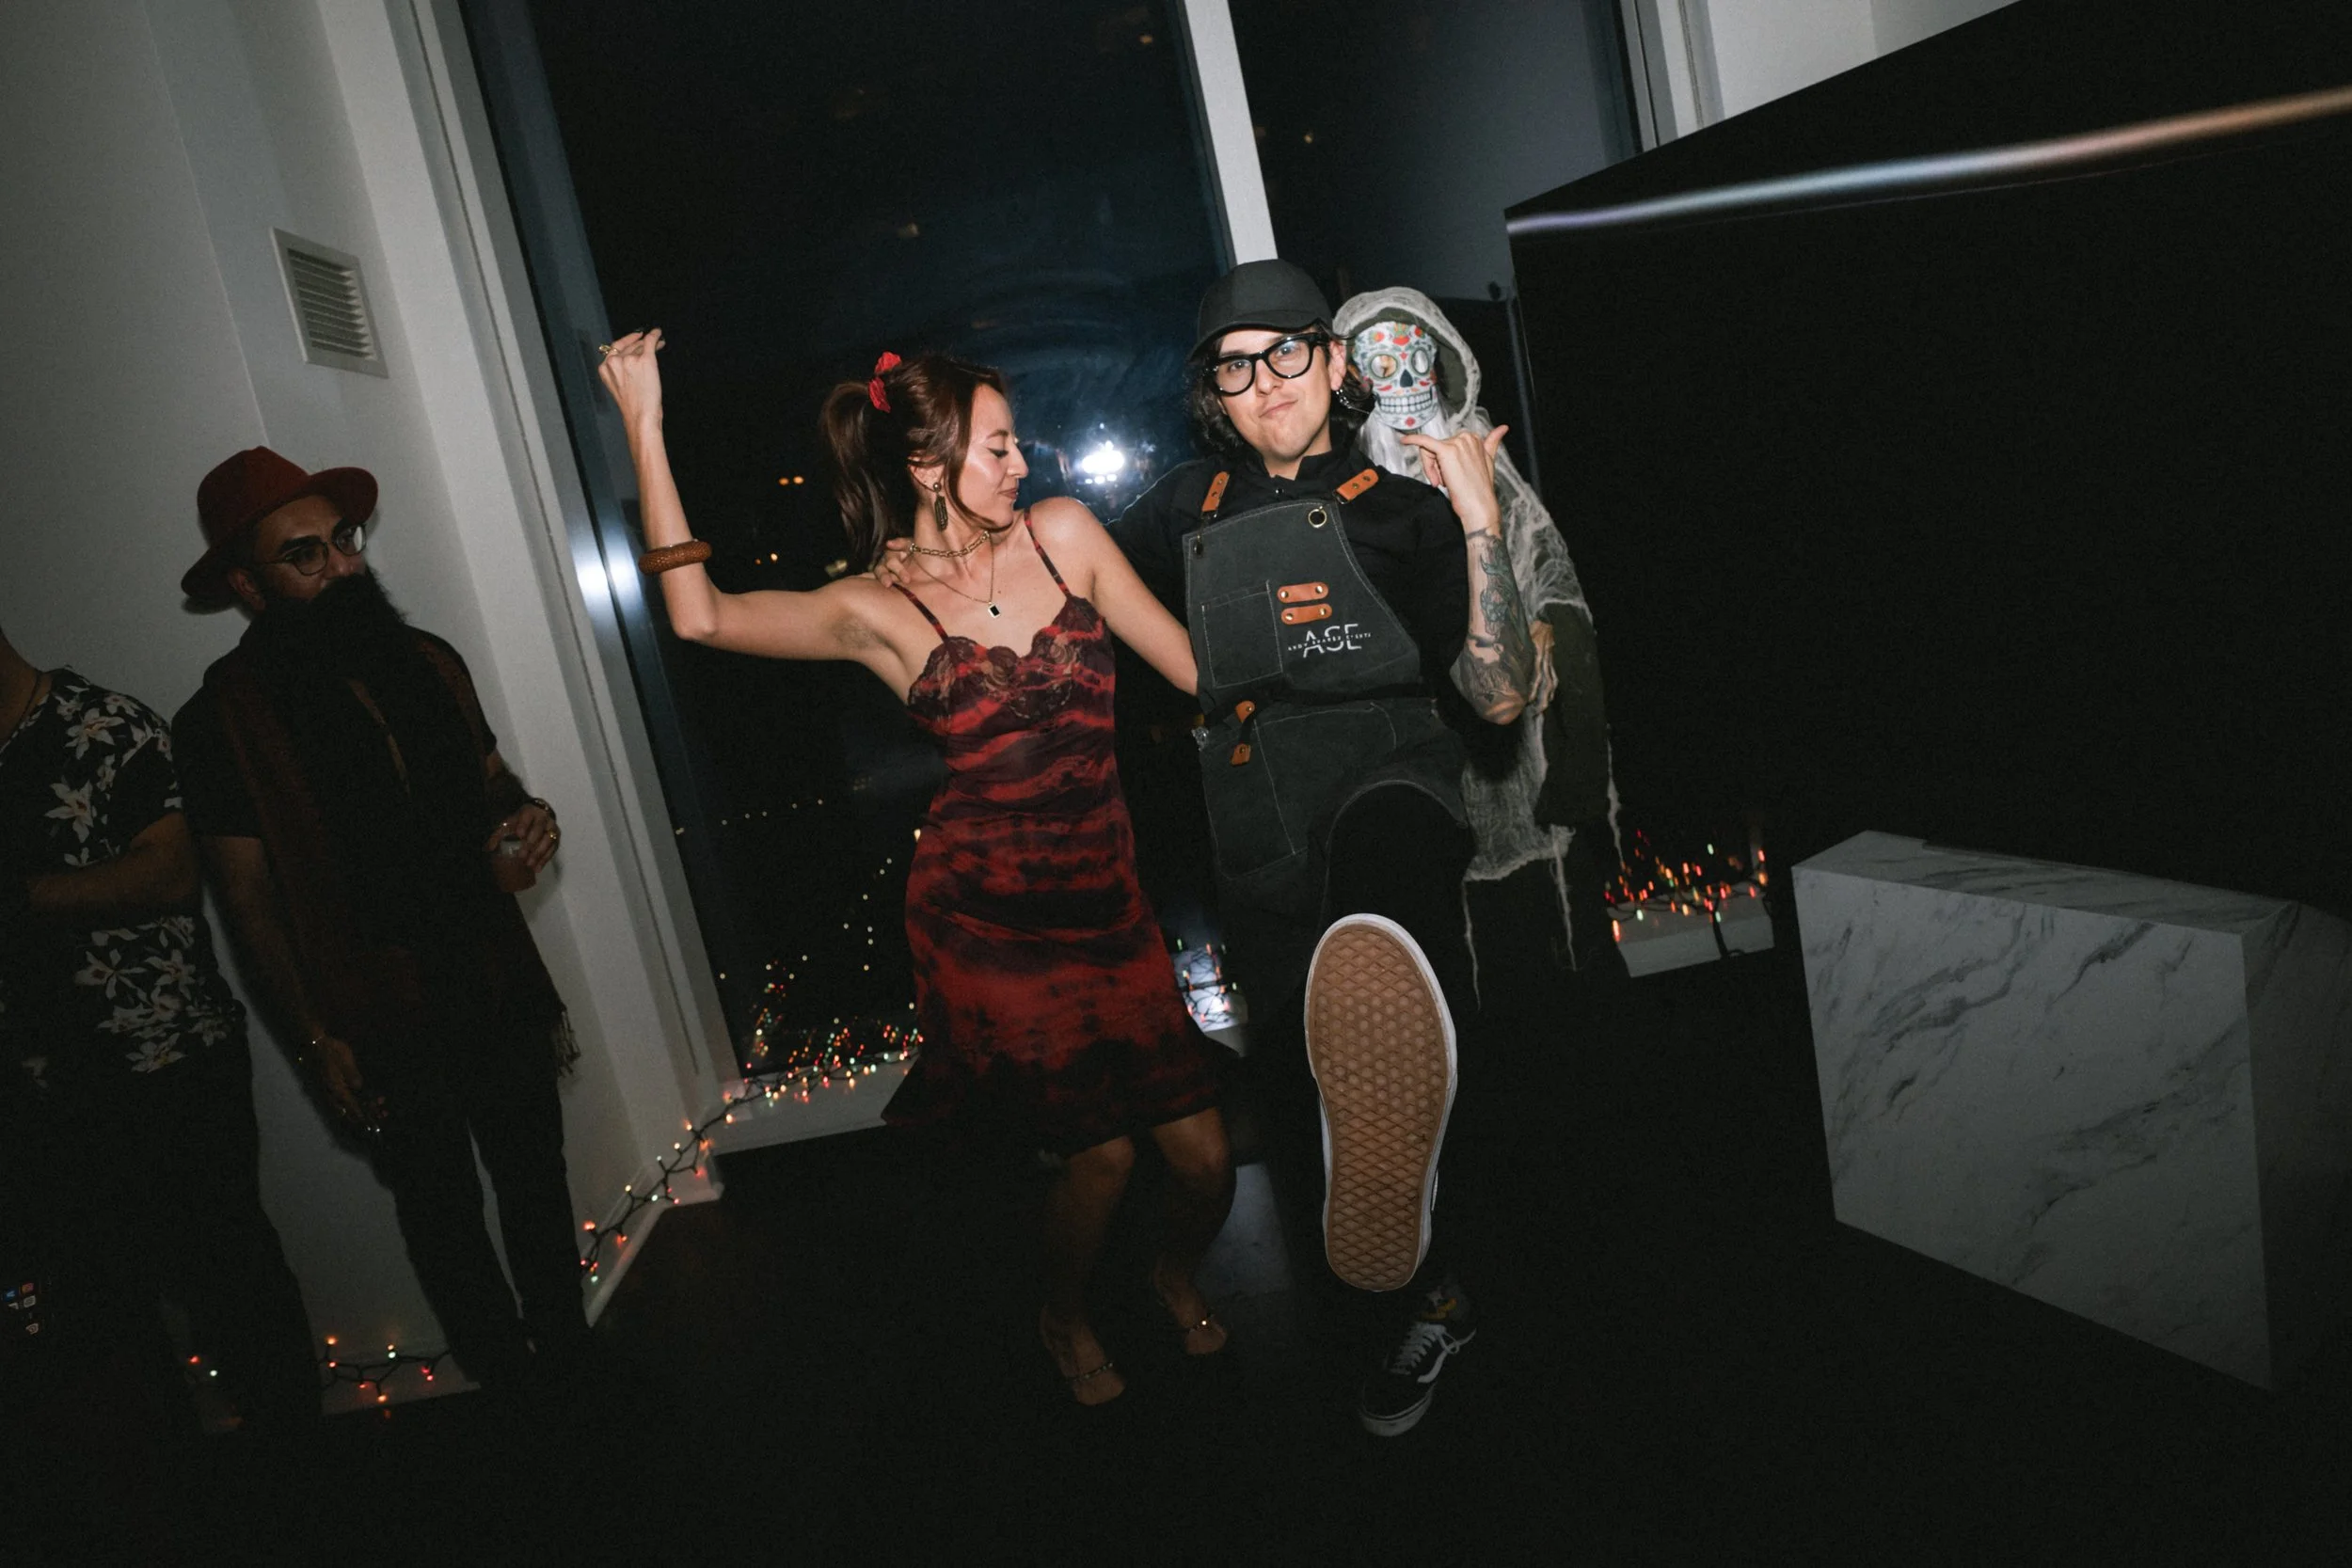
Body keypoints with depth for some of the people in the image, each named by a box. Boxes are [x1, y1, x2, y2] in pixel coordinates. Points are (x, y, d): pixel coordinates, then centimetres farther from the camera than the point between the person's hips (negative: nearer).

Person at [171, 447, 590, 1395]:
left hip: (501, 989, 4)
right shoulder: (225, 718, -13)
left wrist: (523, 820, -9)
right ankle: (514, 1386, 36)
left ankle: (570, 1359, 41)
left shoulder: (427, 663, 2)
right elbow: (249, 899, -9)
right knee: (444, 1217, 14)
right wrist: (315, 1040, -9)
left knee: (537, 1183, 19)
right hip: (386, 1033, -4)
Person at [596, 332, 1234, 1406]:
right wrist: (644, 429, -11)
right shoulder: (877, 611, -2)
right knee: (1103, 1147, 0)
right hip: (981, 917, -3)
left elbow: (1201, 664, 8)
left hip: (1105, 904, 3)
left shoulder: (1061, 534, 3)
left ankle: (1177, 1270, 39)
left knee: (1203, 1155, 2)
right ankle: (1064, 1318, 34)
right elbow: (703, 614, -12)